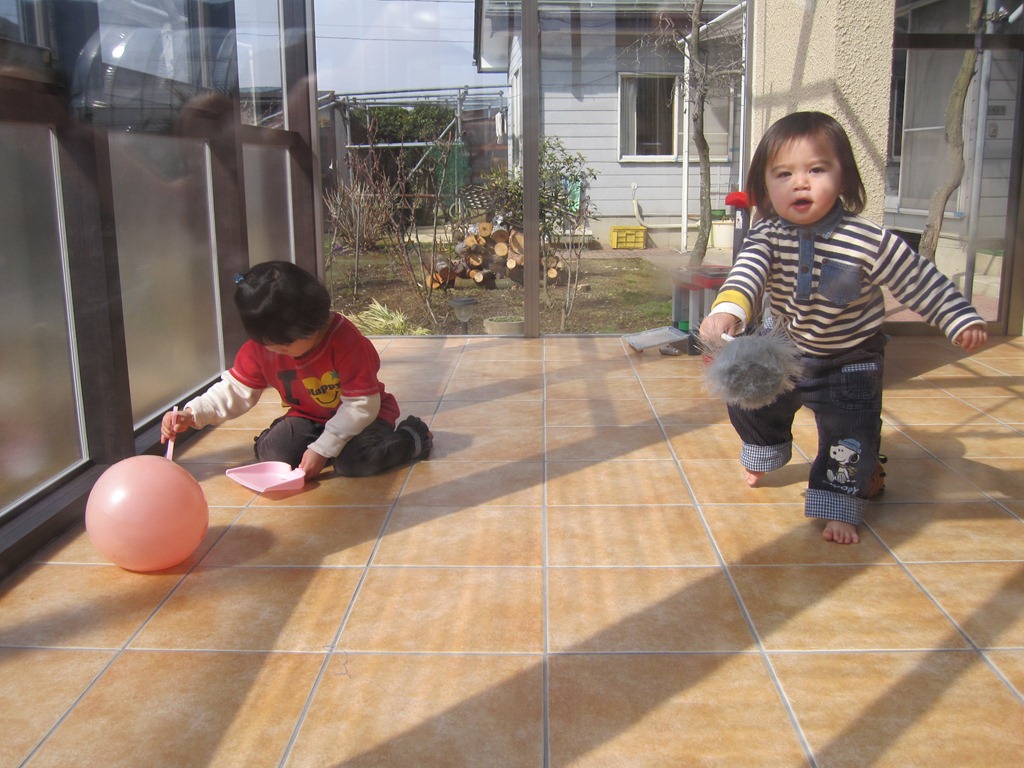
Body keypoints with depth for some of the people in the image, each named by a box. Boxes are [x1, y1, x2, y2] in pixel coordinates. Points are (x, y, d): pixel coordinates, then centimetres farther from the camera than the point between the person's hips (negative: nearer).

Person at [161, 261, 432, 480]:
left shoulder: (346, 342, -30)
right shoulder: (260, 347, -14)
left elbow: (362, 405, -26)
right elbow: (235, 390, -6)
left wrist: (322, 449, -30)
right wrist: (191, 414, -23)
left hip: (363, 415, -5)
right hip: (310, 417, 5)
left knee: (353, 461, -33)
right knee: (270, 451, -19)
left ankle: (412, 437, -5)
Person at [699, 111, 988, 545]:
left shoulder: (870, 242, -26)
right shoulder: (767, 236, -22)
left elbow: (921, 281, -16)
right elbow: (747, 271, -42)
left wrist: (962, 321, -19)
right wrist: (726, 312, -61)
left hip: (849, 361, -3)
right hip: (782, 350, 3)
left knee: (849, 435, -9)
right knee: (749, 401, 17)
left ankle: (839, 505, 11)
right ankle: (763, 454, 49)